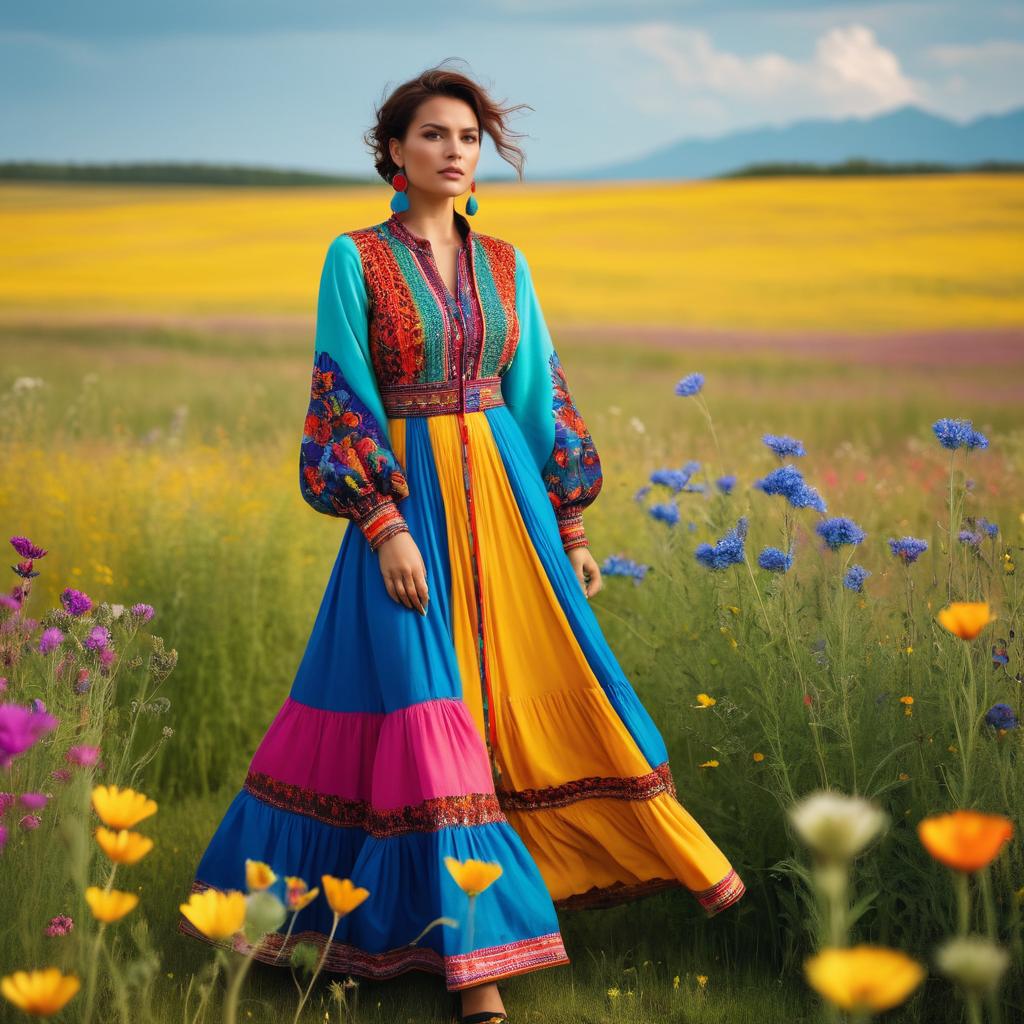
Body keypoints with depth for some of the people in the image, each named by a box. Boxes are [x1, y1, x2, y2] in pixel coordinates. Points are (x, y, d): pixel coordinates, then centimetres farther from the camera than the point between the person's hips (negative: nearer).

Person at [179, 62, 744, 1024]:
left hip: (507, 493, 4)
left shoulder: (502, 263, 10)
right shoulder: (355, 258, -4)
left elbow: (538, 393, 12)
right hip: (406, 498, -4)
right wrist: (386, 527, -16)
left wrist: (570, 529, 10)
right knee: (425, 704, -7)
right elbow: (341, 398, -8)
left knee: (553, 682, 10)